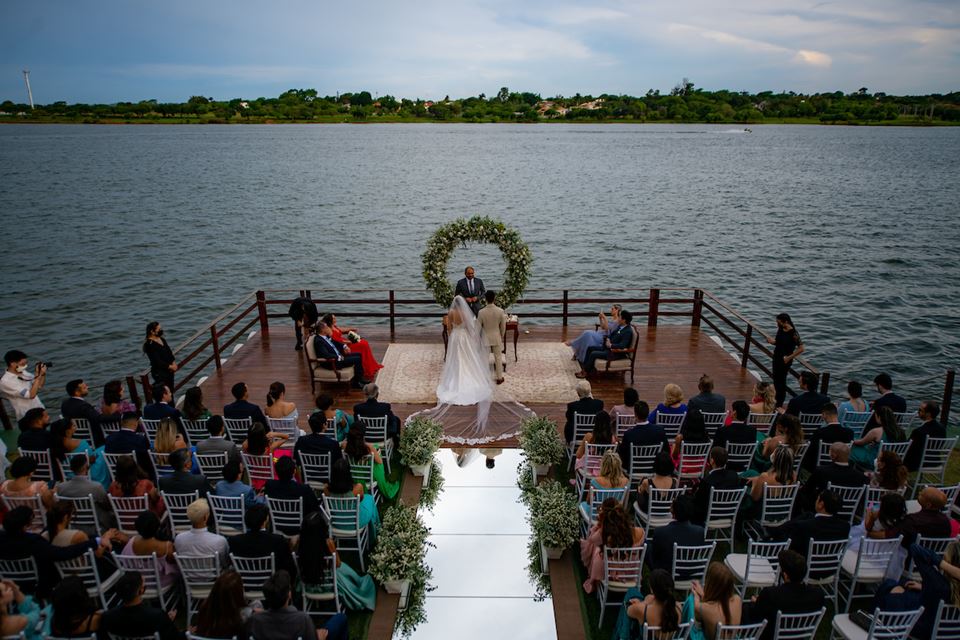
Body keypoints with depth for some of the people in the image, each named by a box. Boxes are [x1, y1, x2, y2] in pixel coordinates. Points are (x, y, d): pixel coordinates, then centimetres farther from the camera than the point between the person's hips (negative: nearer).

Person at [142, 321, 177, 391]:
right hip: (159, 372, -9)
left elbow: (169, 352, 13)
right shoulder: (149, 344, -19)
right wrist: (170, 366, -17)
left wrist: (173, 363, -2)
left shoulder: (162, 339, 7)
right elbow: (157, 361, -22)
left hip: (169, 370, 9)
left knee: (170, 390, 17)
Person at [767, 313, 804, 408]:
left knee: (781, 380, 1)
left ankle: (779, 403, 13)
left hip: (784, 360, -7)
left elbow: (801, 348, -18)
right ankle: (777, 399, 32)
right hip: (776, 357, 7)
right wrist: (772, 342, -4)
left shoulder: (793, 333, -19)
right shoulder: (780, 330, 2)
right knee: (776, 379, 15)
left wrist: (789, 357, -20)